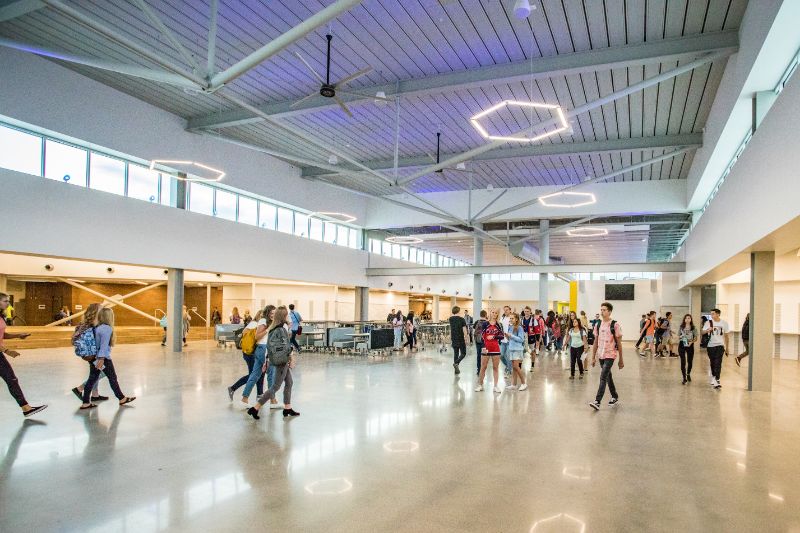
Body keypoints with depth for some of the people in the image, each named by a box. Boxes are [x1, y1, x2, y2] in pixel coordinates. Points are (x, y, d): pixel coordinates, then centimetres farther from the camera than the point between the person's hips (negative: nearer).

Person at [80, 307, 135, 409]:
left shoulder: (97, 327, 6)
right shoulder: (107, 329, -17)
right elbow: (104, 344, -23)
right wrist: (101, 359, -26)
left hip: (95, 358, 8)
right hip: (103, 358, -8)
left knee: (92, 379, 11)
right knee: (112, 378, 6)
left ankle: (86, 403, 14)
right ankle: (122, 399, 19)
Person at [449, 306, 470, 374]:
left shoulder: (451, 319, 3)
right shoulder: (461, 319, -13)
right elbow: (464, 330, -15)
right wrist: (466, 338, -7)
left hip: (454, 339, 5)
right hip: (461, 339, -5)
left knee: (456, 353, 13)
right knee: (463, 353, 6)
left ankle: (456, 369, 14)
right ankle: (456, 363, -18)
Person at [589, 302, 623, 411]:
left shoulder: (615, 325, -9)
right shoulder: (598, 325, 7)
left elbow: (619, 343, -6)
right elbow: (596, 342, 12)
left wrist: (621, 360, -5)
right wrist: (593, 357, 10)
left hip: (610, 355, -6)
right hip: (601, 355, 6)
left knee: (603, 378, -13)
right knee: (608, 377, 17)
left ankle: (597, 402, -15)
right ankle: (615, 397, 34)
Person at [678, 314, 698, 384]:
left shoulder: (693, 328, 2)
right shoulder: (681, 327, 4)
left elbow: (696, 338, 3)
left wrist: (691, 342, -16)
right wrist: (678, 348, 1)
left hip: (690, 346, 1)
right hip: (682, 345, -1)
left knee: (690, 361, 13)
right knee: (683, 362, -6)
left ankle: (688, 374, 39)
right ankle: (684, 378, -1)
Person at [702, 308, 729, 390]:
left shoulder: (724, 323, 0)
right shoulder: (709, 322, -1)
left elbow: (726, 336, 8)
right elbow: (703, 332, -6)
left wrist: (727, 347, 10)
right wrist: (708, 330, -28)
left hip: (720, 345, -1)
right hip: (710, 346, 1)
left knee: (718, 363, -12)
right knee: (712, 363, 12)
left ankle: (716, 381, -15)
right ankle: (713, 378, 29)